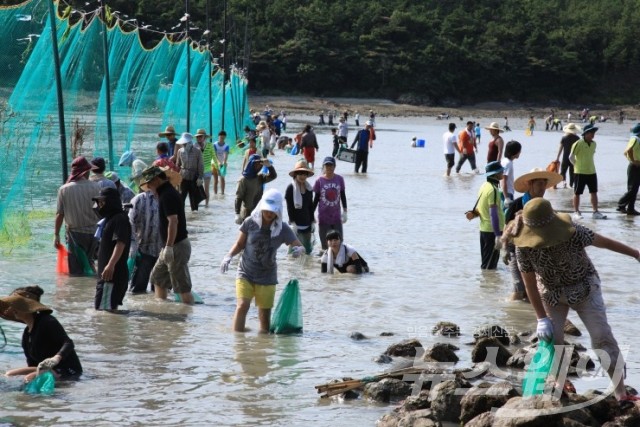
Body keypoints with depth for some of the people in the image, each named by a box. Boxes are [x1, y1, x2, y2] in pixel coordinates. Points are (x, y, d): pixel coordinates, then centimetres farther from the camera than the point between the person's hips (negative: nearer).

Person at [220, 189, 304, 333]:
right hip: (245, 272, -1)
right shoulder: (250, 223, -5)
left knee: (265, 314, 1)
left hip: (267, 277, 1)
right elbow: (239, 244, 5)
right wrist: (229, 256, -12)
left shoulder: (283, 229, -4)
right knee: (242, 305, -18)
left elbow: (300, 247, -5)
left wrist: (298, 250, -30)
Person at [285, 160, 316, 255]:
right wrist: (292, 222, -15)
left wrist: (313, 221, 11)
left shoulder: (309, 188, 9)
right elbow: (289, 207, -10)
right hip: (296, 224, -6)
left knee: (308, 250, 9)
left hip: (307, 224, 6)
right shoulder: (290, 188, -7)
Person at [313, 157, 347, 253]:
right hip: (323, 217, -2)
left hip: (336, 216, 2)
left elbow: (343, 196, 7)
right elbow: (316, 199, 1)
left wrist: (345, 212, 5)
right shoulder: (319, 181, -7)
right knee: (325, 242, 3)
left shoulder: (339, 179, -2)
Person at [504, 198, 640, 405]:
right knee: (552, 338, -2)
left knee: (602, 337, -8)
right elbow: (530, 284, -14)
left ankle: (621, 393, -6)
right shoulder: (524, 247, -24)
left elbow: (604, 242, -15)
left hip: (583, 288, -2)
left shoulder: (573, 233, -30)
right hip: (551, 293, 2)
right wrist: (542, 319, -14)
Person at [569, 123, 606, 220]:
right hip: (580, 172, -6)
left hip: (591, 171, 6)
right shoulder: (578, 143, -14)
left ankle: (595, 212, 12)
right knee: (577, 193, 3)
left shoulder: (593, 143, 7)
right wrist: (577, 165, 0)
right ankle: (576, 212, 11)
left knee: (594, 192, 7)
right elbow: (571, 157, -9)